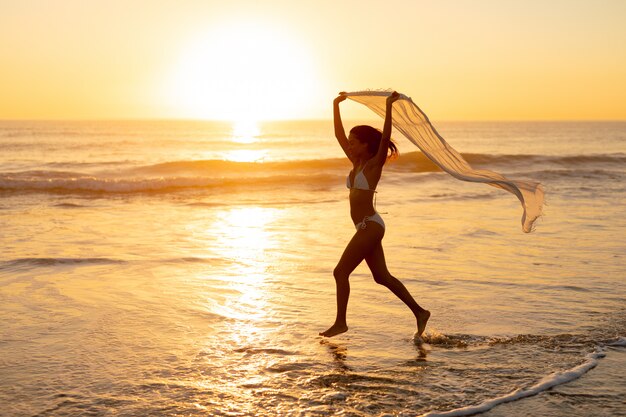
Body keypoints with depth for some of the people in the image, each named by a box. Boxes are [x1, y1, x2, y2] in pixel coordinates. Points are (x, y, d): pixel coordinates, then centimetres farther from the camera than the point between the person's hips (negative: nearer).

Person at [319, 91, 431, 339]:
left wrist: (389, 107, -27)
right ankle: (419, 312, 16)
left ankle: (340, 323, 4)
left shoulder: (374, 164, -8)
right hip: (367, 227, 9)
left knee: (341, 272, -5)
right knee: (382, 276, 11)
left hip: (371, 226, -9)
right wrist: (336, 105, 18)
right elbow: (338, 134, 17)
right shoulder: (356, 163, 12)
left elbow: (385, 138, -23)